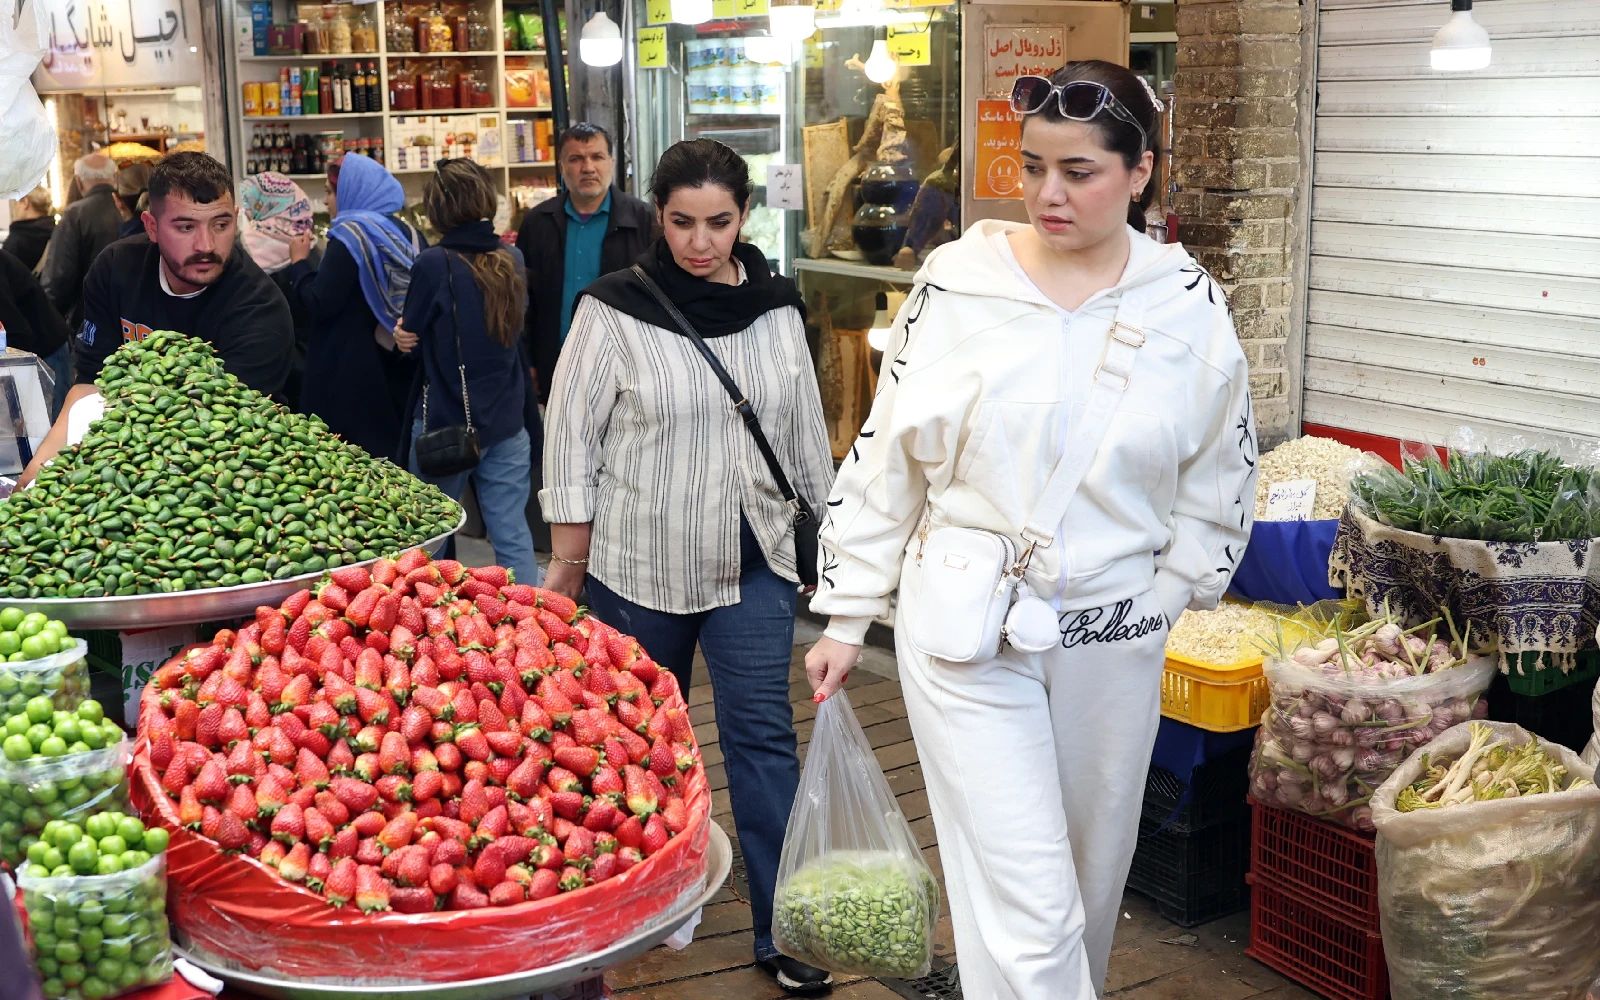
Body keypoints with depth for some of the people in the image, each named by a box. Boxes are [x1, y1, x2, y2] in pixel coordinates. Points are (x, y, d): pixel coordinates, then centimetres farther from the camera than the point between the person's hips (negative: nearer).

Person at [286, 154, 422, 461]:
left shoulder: (350, 236, -14)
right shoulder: (409, 234, 10)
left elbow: (321, 304, -17)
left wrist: (299, 262, -4)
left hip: (353, 371, -8)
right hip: (399, 366, 8)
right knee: (395, 445, 15)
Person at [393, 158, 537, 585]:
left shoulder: (434, 264, -14)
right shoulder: (511, 260, 3)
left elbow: (410, 334, -3)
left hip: (446, 424, -4)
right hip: (507, 422, 4)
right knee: (513, 538, 6)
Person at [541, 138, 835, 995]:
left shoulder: (775, 308, 1)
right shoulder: (613, 312, -9)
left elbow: (805, 430, 10)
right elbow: (573, 438, -6)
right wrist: (567, 564, -5)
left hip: (752, 558, 2)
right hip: (640, 561, -2)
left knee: (763, 732, -1)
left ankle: (783, 931, 6)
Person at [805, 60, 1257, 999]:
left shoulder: (1188, 307, -2)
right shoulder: (959, 282, -6)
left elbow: (1222, 481, 9)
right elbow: (887, 459, 0)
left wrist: (1162, 598, 2)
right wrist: (847, 615, 1)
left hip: (1113, 643, 3)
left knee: (1091, 878, 18)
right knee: (1023, 900, -7)